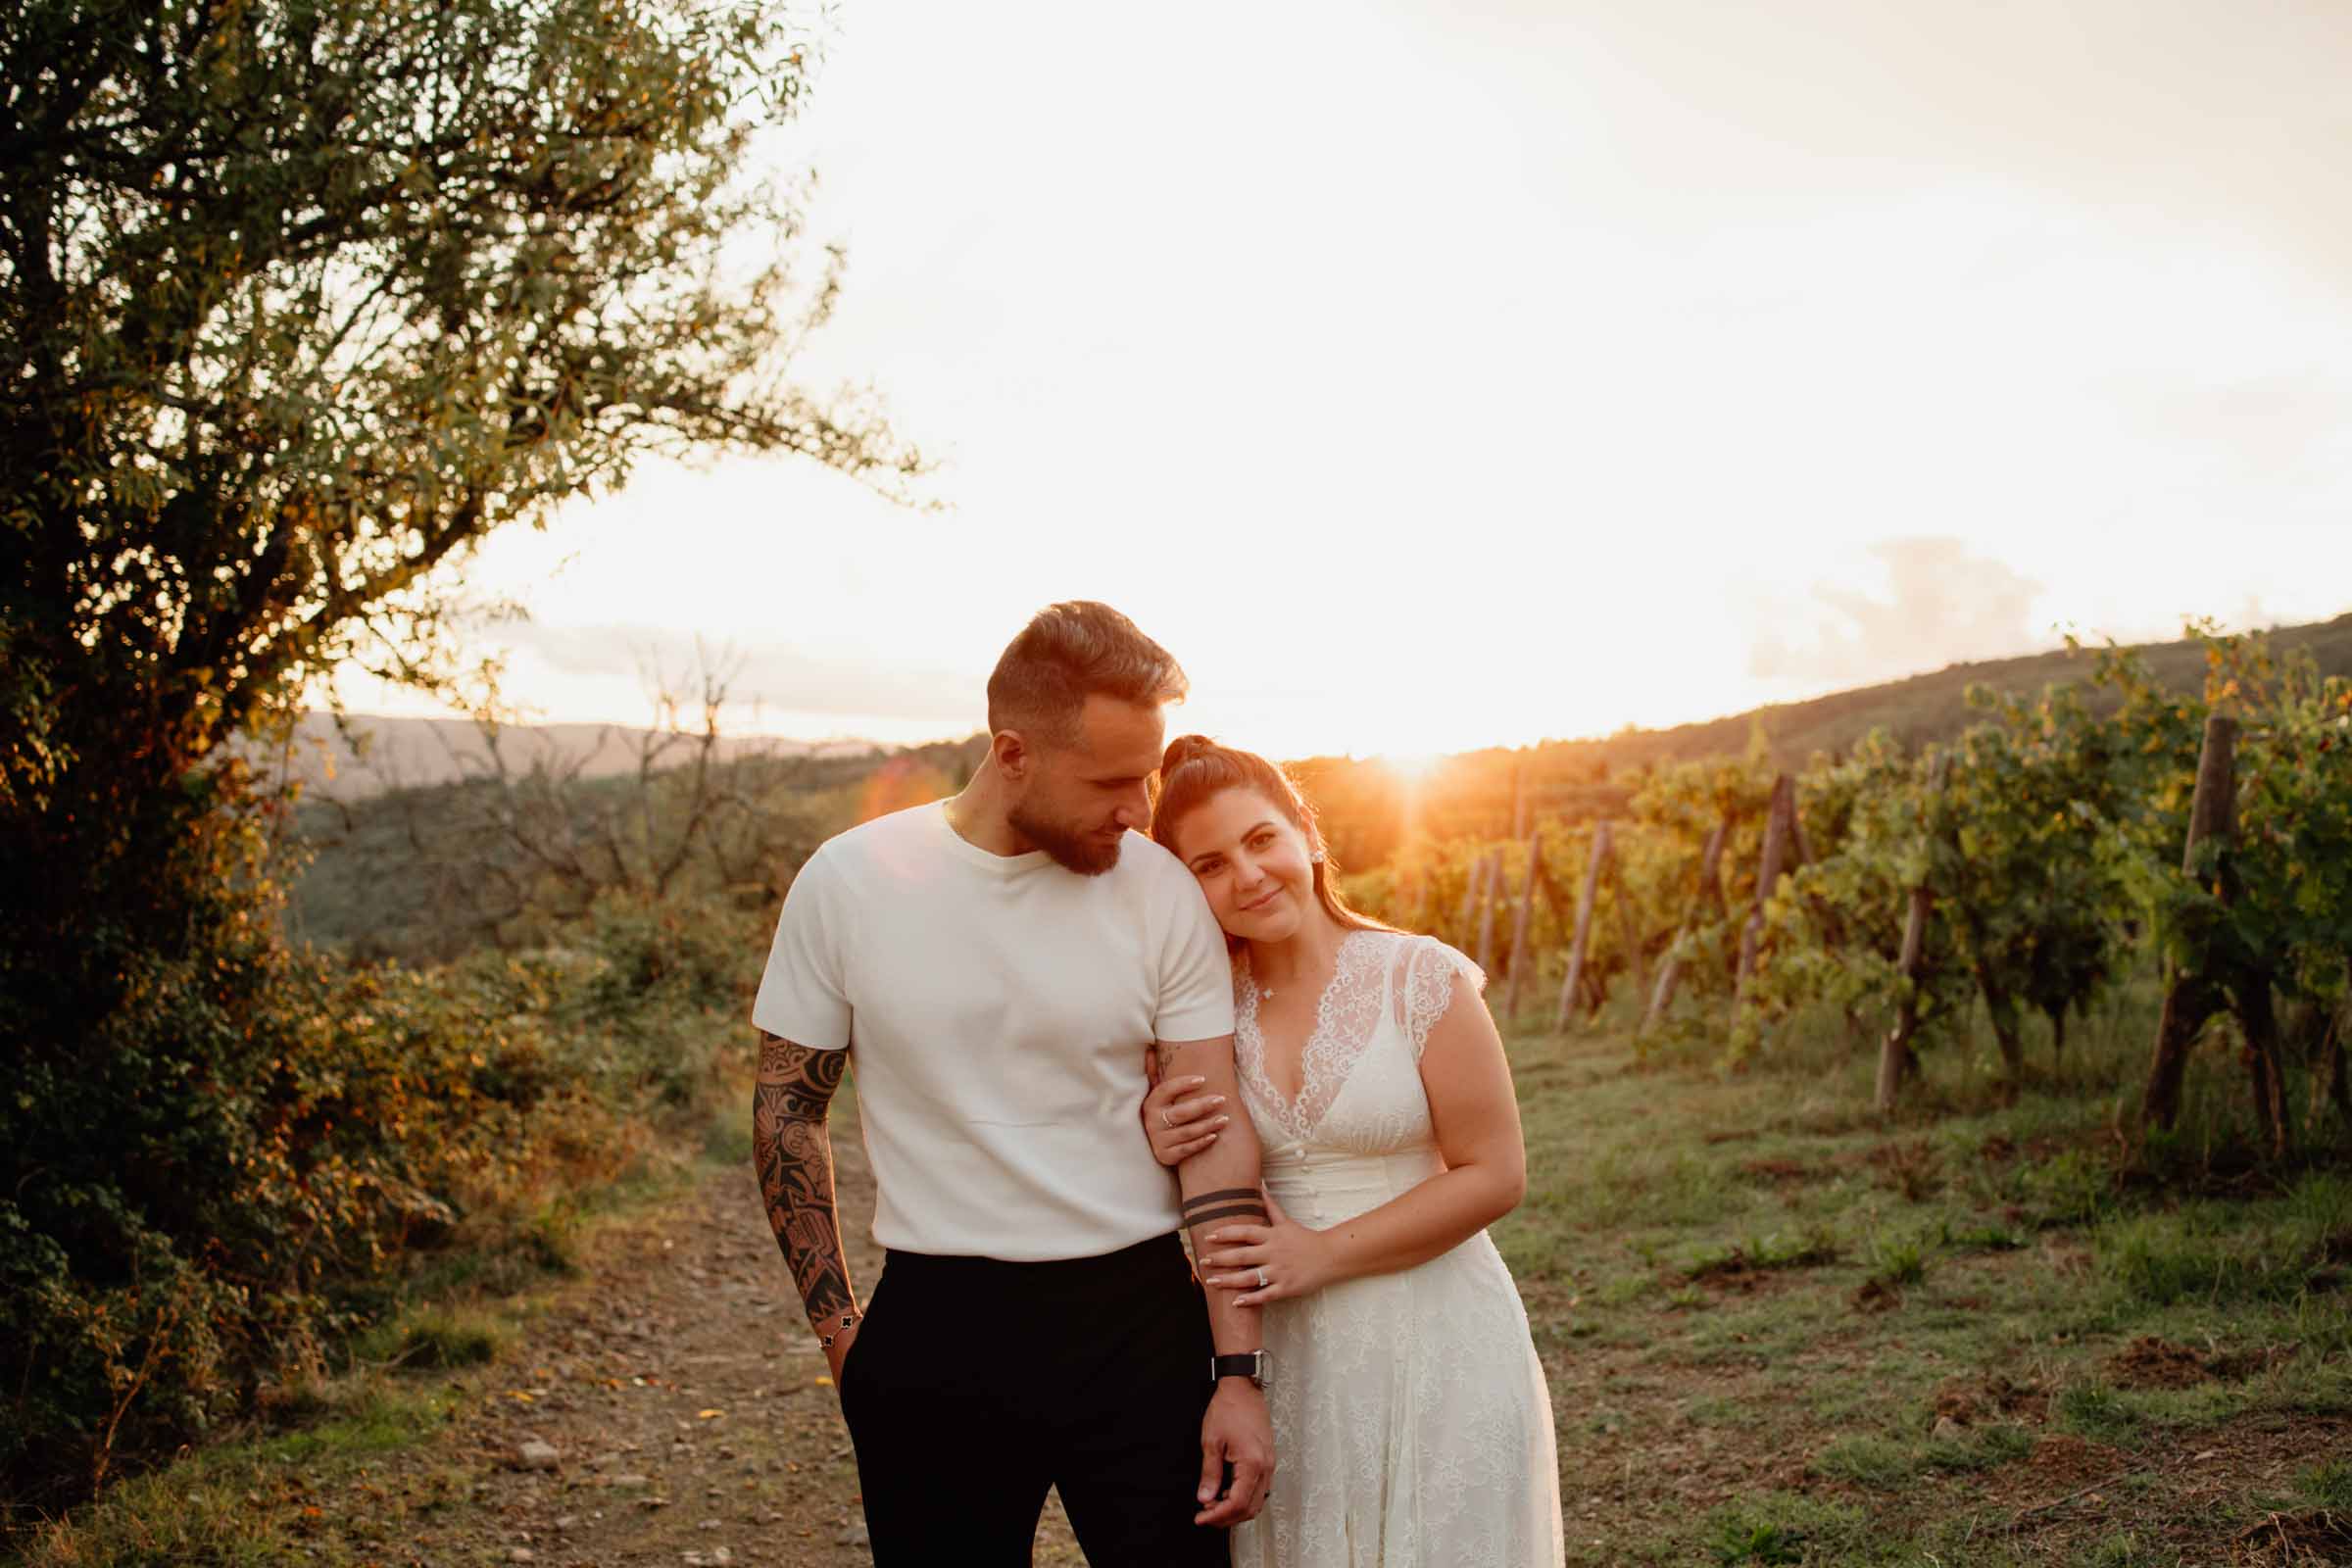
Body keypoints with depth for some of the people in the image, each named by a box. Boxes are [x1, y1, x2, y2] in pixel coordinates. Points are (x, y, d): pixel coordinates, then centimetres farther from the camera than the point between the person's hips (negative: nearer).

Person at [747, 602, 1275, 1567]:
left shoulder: (1162, 891, -6)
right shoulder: (848, 882, -7)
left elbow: (1215, 1141, -4)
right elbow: (789, 1108, 3)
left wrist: (1239, 1373, -8)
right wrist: (838, 1331, 2)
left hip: (1139, 1318, 1)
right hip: (936, 1330, 0)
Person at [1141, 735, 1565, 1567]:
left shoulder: (1424, 978, -9)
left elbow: (1493, 1175, -10)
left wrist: (1321, 1254, -16)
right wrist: (1161, 1149, -11)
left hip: (1435, 1349, -3)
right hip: (1283, 1362, 3)